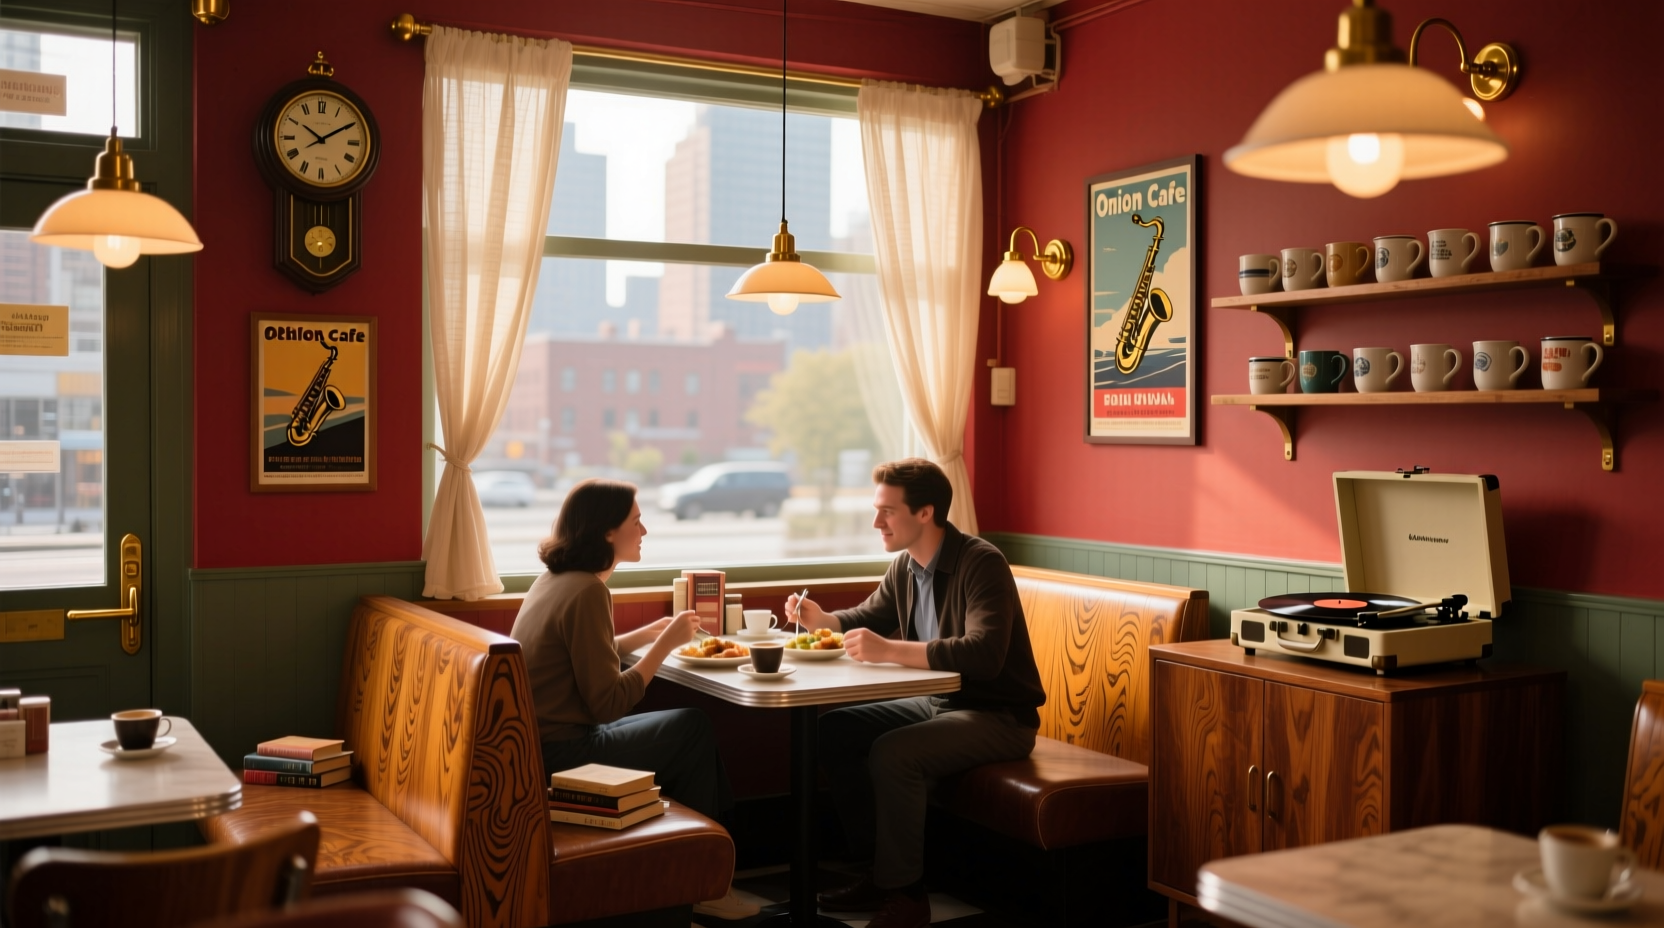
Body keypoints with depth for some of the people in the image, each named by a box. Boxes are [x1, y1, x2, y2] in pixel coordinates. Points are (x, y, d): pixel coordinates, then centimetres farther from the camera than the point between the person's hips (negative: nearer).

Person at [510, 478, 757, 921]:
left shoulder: (555, 580, 8)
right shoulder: (586, 592, -20)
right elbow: (608, 705, -21)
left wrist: (650, 634, 14)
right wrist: (666, 644, -14)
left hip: (541, 743, 9)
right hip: (561, 755, -9)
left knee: (690, 731, 11)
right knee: (695, 730, 1)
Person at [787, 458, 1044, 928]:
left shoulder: (980, 563, -22)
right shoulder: (905, 567, 3)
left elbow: (984, 655, -35)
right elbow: (865, 616, 21)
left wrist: (889, 650, -37)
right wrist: (822, 618, -1)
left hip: (999, 716, -9)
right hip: (936, 701, 9)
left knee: (892, 753, -28)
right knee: (834, 730, -1)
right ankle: (879, 868, 7)